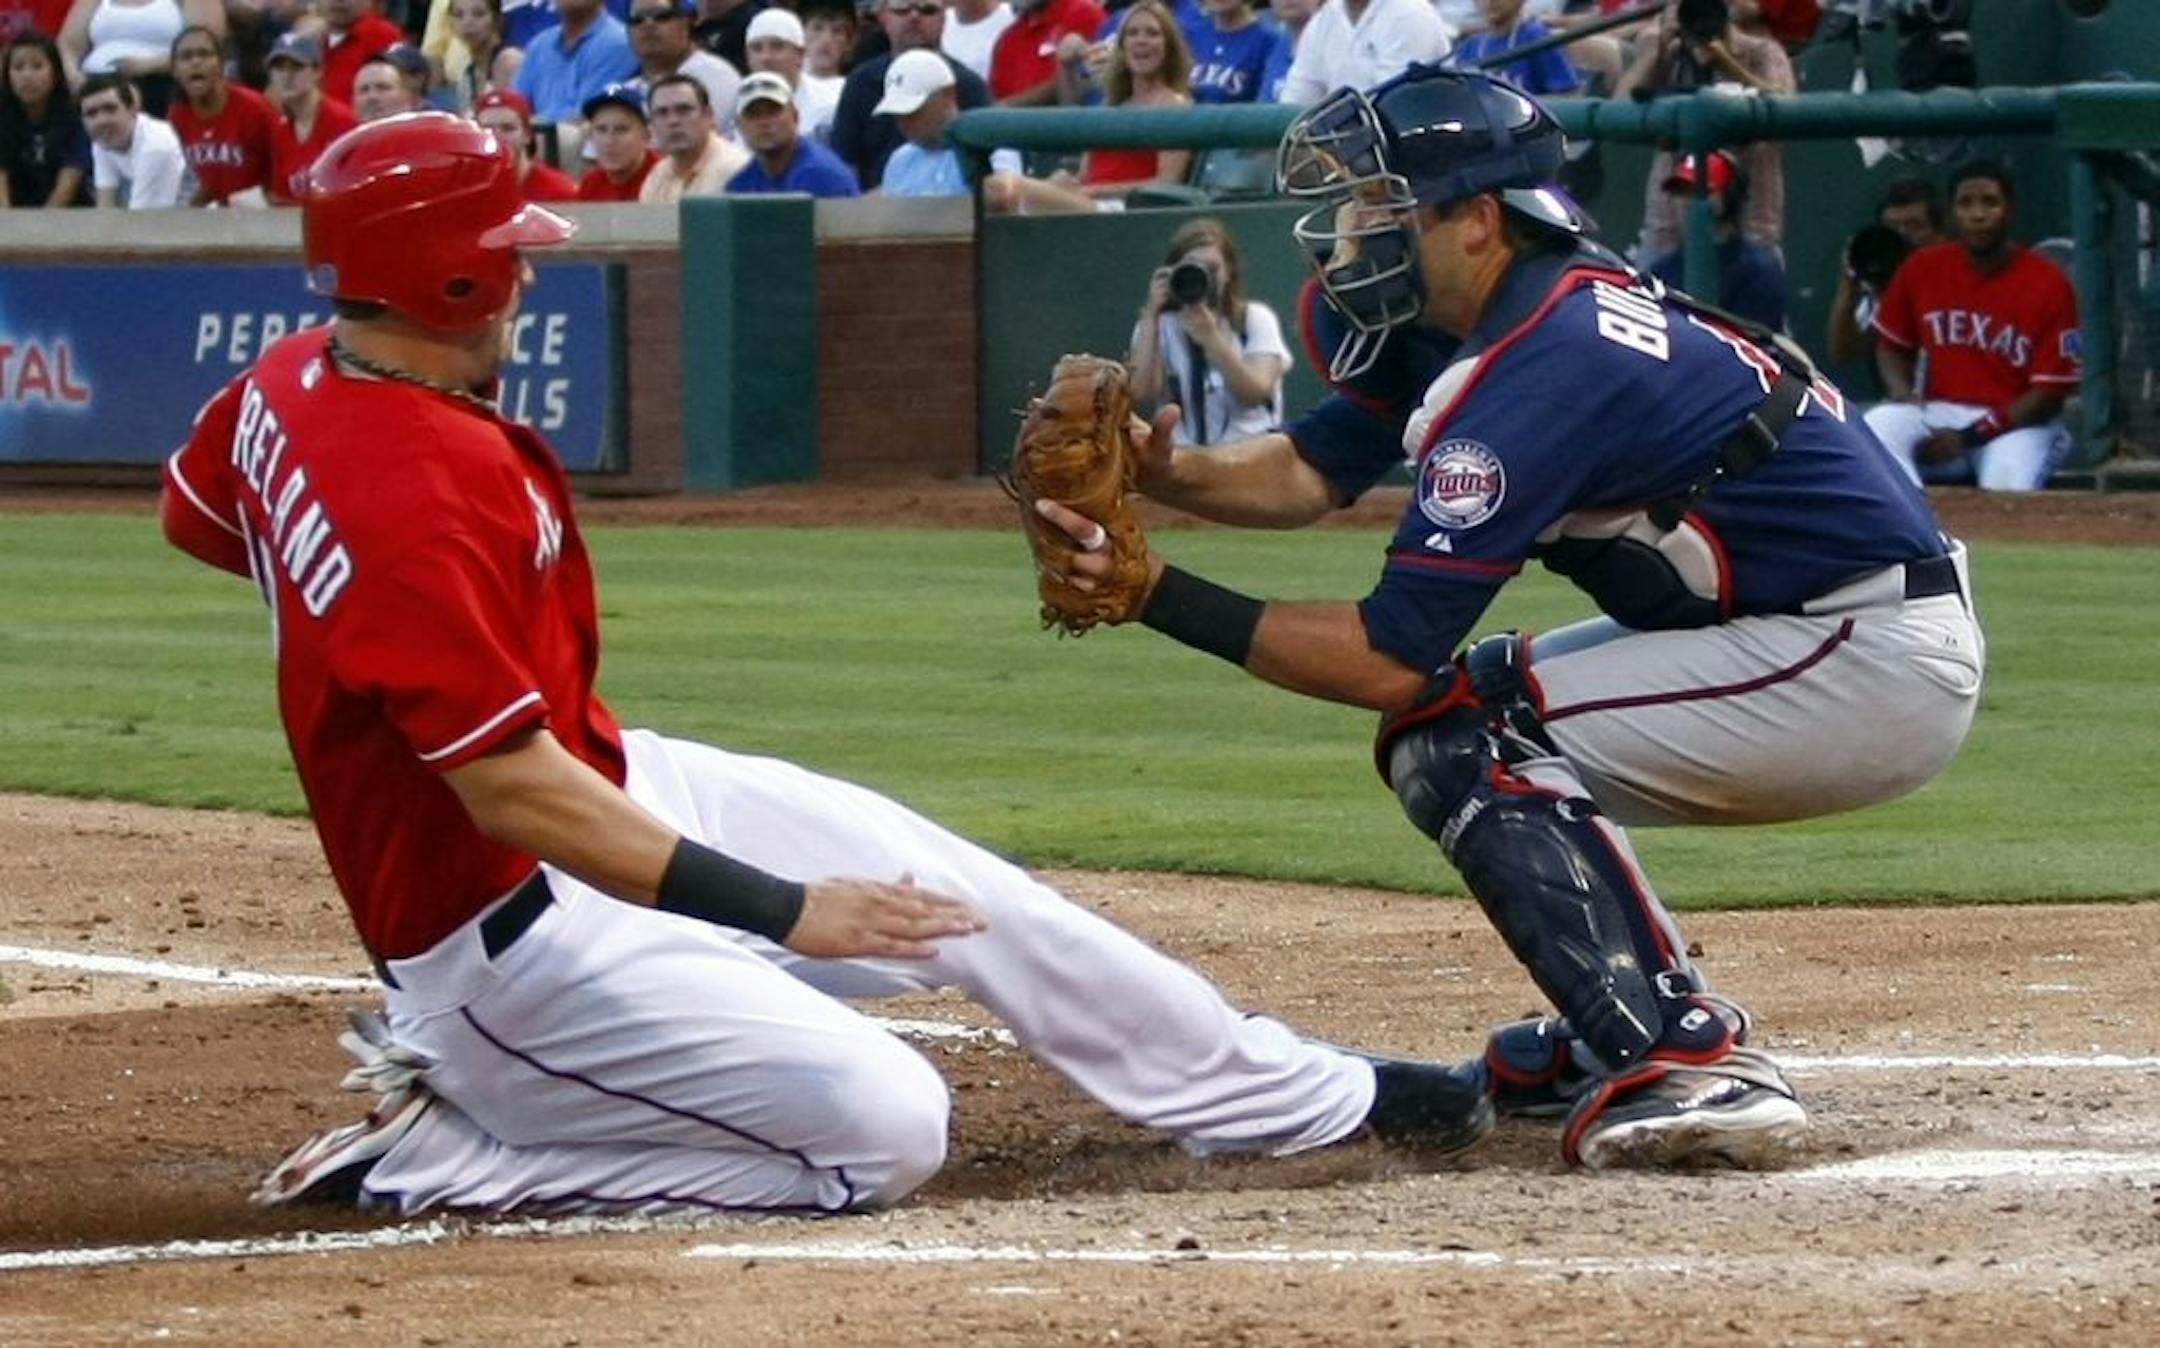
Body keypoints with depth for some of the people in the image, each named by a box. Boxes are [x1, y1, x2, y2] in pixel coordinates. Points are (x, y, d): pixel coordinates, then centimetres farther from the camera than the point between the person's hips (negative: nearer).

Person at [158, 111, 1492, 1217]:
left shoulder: (290, 380, -3)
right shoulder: (416, 502, -32)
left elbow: (193, 514, 18)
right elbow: (516, 795, -31)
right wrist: (784, 912, -27)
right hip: (517, 924, -10)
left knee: (952, 887, 10)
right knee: (882, 1127, -15)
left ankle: (1312, 1097, 24)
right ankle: (428, 1155, -6)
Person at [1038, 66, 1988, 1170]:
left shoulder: (1533, 372, -21)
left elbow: (1389, 657, -21)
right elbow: (1315, 468, 13)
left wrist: (1164, 599, -19)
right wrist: (1166, 477, -5)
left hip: (1873, 664, -10)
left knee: (1456, 732, -14)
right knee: (1476, 721, 17)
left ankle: (1688, 1065, -22)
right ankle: (1623, 1035, 20)